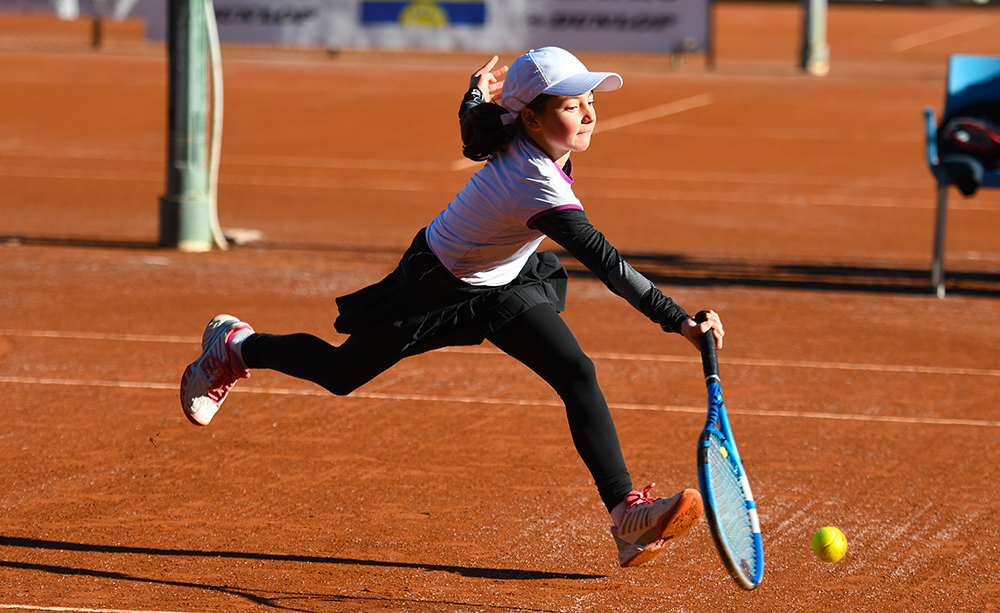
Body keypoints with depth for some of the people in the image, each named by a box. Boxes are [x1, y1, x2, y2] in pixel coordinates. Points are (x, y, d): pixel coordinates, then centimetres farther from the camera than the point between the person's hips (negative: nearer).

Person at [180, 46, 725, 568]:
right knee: (339, 374, 15)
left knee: (577, 375, -11)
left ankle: (627, 513, -15)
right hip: (438, 288, -7)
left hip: (503, 284, 7)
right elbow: (606, 264, -47)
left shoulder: (514, 138, -16)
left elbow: (472, 121, 6)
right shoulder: (538, 187, -41)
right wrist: (680, 321, -50)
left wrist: (479, 89, 28)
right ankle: (235, 347, 43)